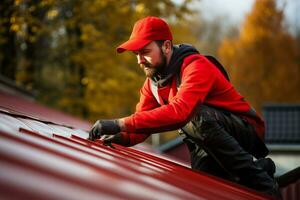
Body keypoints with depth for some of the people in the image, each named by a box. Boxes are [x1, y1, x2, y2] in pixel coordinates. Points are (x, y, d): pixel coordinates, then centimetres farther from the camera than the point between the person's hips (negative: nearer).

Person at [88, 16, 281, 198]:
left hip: (247, 132, -7)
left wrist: (120, 124, -44)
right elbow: (141, 124, 0)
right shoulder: (152, 82, 6)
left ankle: (258, 179, -24)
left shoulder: (196, 67, -23)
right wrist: (121, 137, -26)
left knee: (197, 116, -35)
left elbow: (179, 112, -40)